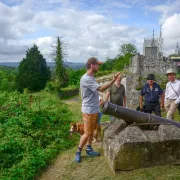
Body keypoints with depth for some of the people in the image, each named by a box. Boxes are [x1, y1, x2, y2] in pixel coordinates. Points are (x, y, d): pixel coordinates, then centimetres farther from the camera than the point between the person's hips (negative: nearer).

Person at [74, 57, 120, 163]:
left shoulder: (91, 78, 11)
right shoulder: (86, 79, -22)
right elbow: (101, 89, -27)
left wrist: (97, 105, 18)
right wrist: (113, 80, -27)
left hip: (95, 110, 9)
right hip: (89, 111, -9)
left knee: (91, 131, 17)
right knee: (87, 133, -1)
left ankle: (89, 149, 31)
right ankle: (78, 152, 15)